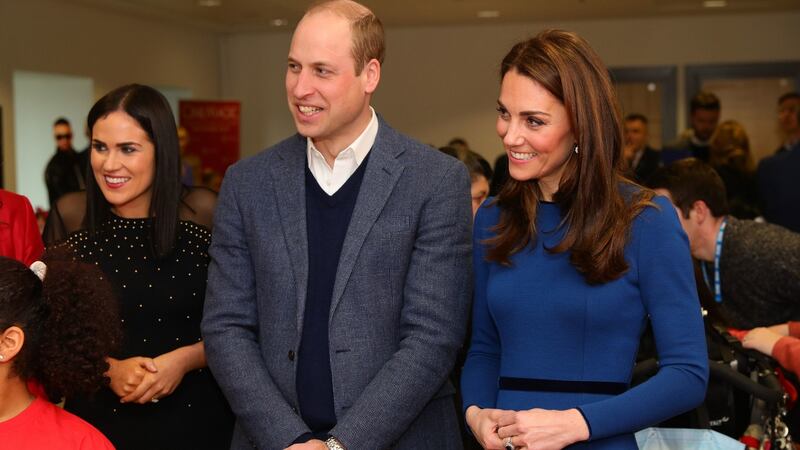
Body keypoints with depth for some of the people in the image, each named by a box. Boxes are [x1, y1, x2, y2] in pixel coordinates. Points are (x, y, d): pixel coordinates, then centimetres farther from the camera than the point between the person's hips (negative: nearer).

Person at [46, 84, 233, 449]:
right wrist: (108, 369, -12)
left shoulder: (203, 213, -8)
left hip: (196, 418, -1)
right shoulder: (71, 218, -3)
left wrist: (185, 359, -16)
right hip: (100, 419, 1)